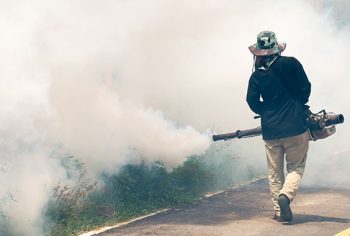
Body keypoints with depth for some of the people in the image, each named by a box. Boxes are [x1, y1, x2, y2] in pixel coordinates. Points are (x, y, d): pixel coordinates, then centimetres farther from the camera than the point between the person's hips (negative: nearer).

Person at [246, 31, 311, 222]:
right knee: (296, 167, 9)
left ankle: (279, 212, 14)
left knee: (275, 173, 13)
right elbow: (305, 88, -3)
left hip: (270, 130, 2)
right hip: (296, 127, -2)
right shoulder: (291, 64, -5)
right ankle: (286, 195, -17)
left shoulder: (256, 76, 0)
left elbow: (253, 102, 0)